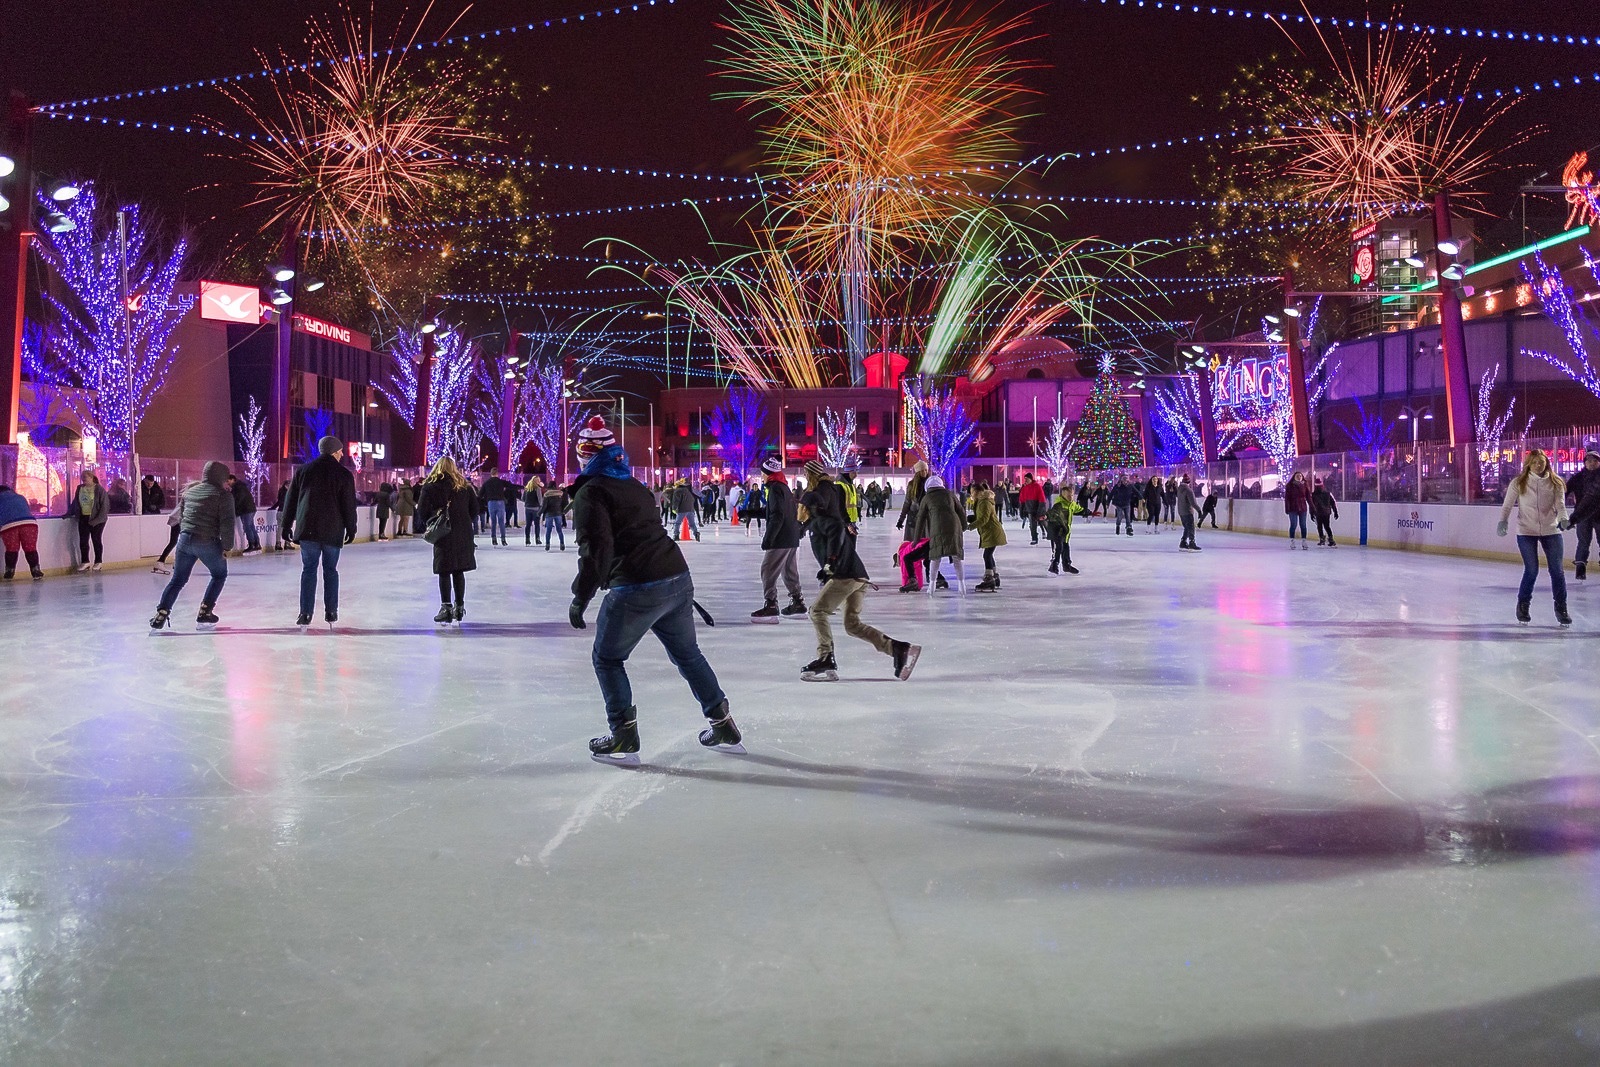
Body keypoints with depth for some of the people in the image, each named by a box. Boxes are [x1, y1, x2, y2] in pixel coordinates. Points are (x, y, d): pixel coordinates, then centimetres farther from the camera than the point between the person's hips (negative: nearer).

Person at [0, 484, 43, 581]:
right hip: (29, 522, 2)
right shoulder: (21, 497, 33)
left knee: (11, 549, 6)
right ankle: (35, 570, 1)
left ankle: (9, 572, 8)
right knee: (30, 548, 4)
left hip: (8, 525, -2)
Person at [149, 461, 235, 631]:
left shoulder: (190, 491, 13)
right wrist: (227, 546, -7)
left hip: (185, 539, 5)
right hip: (208, 542, -5)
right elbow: (227, 523, -13)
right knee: (219, 575, 17)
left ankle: (161, 614, 5)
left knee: (178, 580, 14)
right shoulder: (223, 495, -7)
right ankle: (205, 612, 11)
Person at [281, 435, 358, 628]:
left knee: (308, 570, 5)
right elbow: (349, 505, -2)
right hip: (333, 531, -1)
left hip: (307, 529, 1)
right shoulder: (344, 475, -2)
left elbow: (290, 500, 7)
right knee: (330, 570, 10)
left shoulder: (303, 470, 5)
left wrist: (286, 525, 14)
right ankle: (331, 612, 10)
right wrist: (351, 529, 9)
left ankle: (305, 614, 0)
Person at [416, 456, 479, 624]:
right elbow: (474, 509, 8)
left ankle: (446, 608, -1)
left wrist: (427, 525, 10)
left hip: (443, 535, -4)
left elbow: (421, 511, -7)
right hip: (464, 534, 4)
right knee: (458, 571, 12)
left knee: (444, 572, 2)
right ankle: (459, 607, 17)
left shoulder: (430, 486, -5)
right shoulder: (464, 486, 5)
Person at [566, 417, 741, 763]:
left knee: (607, 659, 11)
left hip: (636, 589, -8)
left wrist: (580, 598, -13)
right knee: (687, 654, 21)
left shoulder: (590, 493, -6)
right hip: (678, 578, 8)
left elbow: (597, 550, -17)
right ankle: (723, 727, 26)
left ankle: (624, 737, 8)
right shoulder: (633, 485, 20)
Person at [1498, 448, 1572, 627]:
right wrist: (1503, 521, -15)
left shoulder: (1555, 483, 1)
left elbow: (1560, 504, -5)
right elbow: (1507, 505, 0)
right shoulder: (1518, 483, -3)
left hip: (1551, 531, 2)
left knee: (1557, 570, 2)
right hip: (1526, 532, -2)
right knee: (1532, 570, -5)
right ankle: (1523, 606, 15)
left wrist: (1563, 519, -24)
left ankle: (1561, 608, 16)